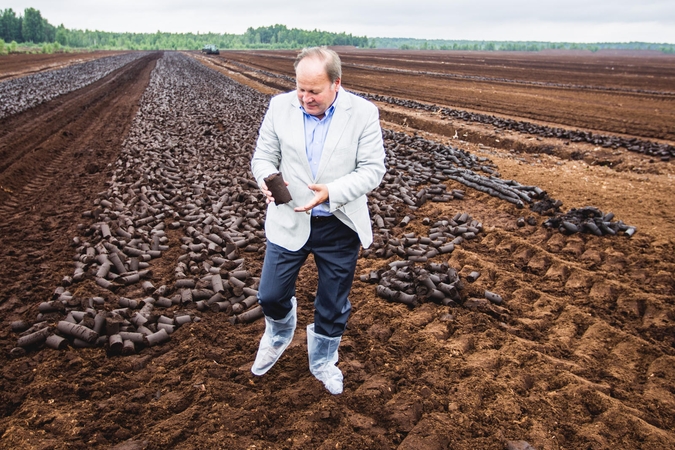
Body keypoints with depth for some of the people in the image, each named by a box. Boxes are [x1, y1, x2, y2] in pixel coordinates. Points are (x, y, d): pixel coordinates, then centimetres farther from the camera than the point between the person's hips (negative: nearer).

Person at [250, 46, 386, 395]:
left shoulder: (363, 113, -11)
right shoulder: (280, 107, -5)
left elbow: (373, 169, -11)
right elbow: (263, 156, 1)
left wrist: (331, 192, -26)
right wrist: (267, 177, -23)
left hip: (340, 225, -1)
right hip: (289, 221, 1)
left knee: (333, 304, 14)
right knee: (271, 295, 9)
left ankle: (323, 361, 43)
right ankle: (279, 335, 47)